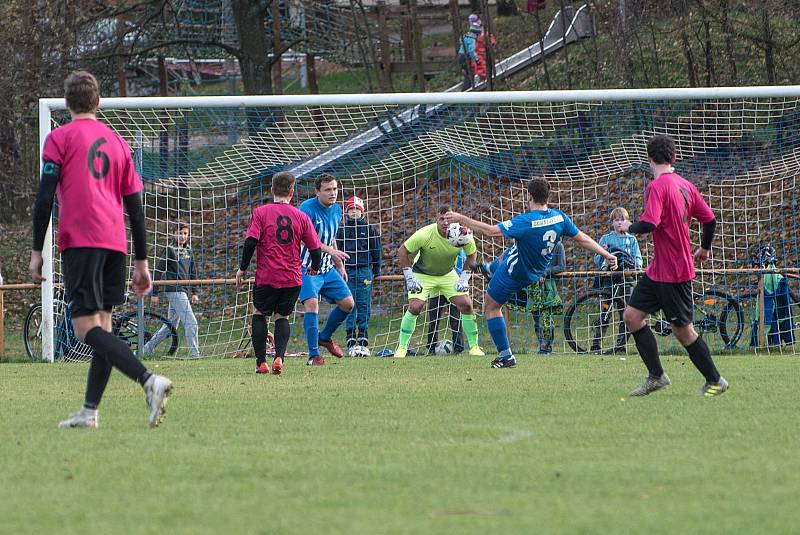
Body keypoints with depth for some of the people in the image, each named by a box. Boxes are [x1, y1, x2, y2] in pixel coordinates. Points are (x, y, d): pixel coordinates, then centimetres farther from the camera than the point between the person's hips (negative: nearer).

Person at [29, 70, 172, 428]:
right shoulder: (117, 142, 19)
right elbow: (135, 207, 19)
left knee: (86, 327, -13)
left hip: (80, 241, -6)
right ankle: (89, 412, 9)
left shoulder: (59, 138, 4)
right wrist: (141, 262, 22)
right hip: (115, 244, 6)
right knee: (102, 325, 11)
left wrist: (37, 251, -2)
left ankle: (149, 381, -31)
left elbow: (45, 197, -4)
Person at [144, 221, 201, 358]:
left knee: (171, 325, 13)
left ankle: (147, 349, 22)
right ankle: (194, 354, -12)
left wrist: (194, 292, 18)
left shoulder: (188, 250, 15)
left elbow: (191, 273, 23)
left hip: (184, 292, 8)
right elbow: (158, 272, -8)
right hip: (174, 291, -8)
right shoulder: (170, 250, -7)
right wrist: (154, 294, -10)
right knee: (191, 323, -13)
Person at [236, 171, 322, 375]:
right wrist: (314, 268, 26)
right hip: (293, 278, 2)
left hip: (267, 277, -2)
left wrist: (242, 268, 0)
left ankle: (261, 362, 8)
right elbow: (316, 249, 5)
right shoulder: (301, 217, 4)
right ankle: (279, 357, -7)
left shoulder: (260, 213, -2)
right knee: (282, 317, 16)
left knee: (259, 314, 17)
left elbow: (251, 241, -12)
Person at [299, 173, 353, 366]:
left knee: (347, 303, 5)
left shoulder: (336, 210, 8)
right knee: (312, 304, -21)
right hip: (307, 268, -8)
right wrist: (329, 250, -37)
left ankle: (325, 337, 29)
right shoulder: (308, 208, -17)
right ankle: (313, 355, -17)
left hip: (328, 269, 8)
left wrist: (339, 266, 23)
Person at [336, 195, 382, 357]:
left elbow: (376, 251, 11)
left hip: (364, 270, -1)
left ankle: (363, 340, 2)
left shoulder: (369, 229, 6)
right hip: (347, 270, 1)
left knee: (364, 305, -2)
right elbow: (336, 251, 12)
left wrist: (376, 271, 9)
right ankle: (351, 341, 0)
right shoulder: (342, 229, 8)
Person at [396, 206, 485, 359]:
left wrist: (464, 278, -6)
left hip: (448, 274, 3)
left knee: (466, 305, -8)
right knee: (415, 307, -20)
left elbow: (472, 254, 0)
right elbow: (402, 251, -17)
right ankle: (402, 347, -6)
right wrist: (409, 277, -19)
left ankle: (474, 346, 7)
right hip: (422, 275, -3)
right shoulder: (425, 234, -30)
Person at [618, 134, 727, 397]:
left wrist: (629, 227, -6)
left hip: (673, 273, -9)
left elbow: (649, 224, -28)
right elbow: (710, 218, 12)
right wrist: (704, 249, 29)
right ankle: (656, 376, 10)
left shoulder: (657, 186, -18)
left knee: (682, 330, 1)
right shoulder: (685, 185, 8)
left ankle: (715, 381, 12)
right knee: (632, 316, 9)